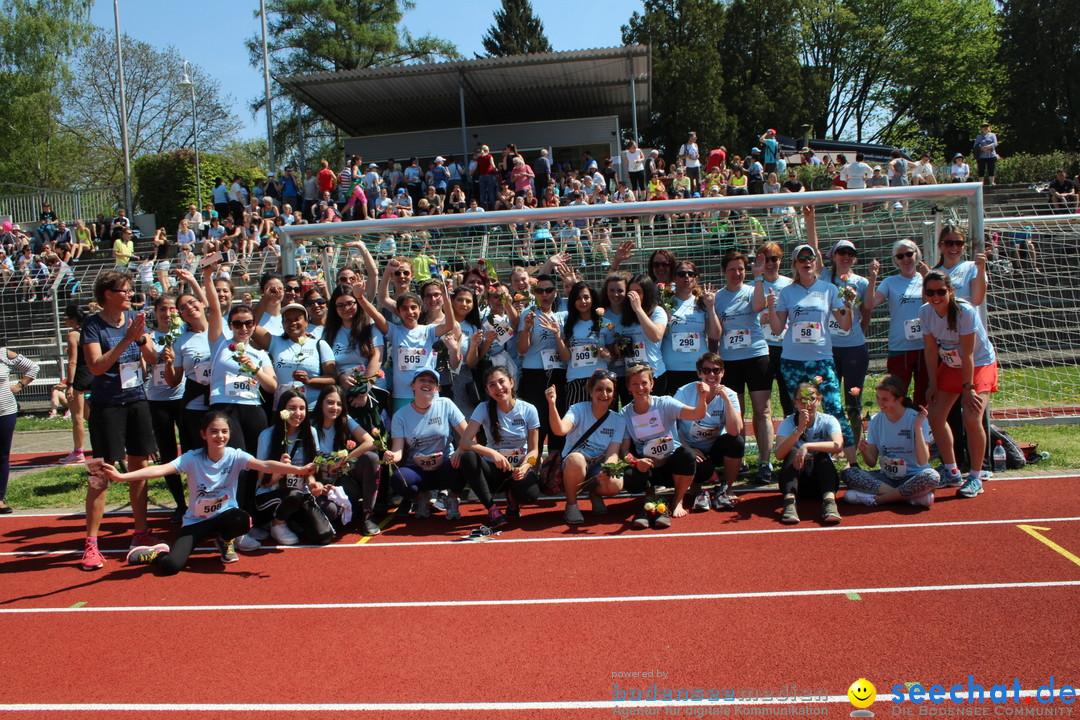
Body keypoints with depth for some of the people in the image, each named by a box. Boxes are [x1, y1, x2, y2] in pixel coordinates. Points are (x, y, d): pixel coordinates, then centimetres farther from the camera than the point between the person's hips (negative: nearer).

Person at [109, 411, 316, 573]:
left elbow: (264, 465, -29)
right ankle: (158, 552, 18)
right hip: (196, 521, -1)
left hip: (224, 515, 1)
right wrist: (121, 476, -41)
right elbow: (160, 469, -26)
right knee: (170, 566, -23)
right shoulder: (192, 458, -14)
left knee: (243, 521, -35)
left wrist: (298, 470, -45)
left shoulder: (235, 456, -14)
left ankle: (224, 540, 3)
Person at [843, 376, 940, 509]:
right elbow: (872, 462, 4)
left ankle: (877, 498, -23)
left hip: (913, 477, -3)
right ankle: (911, 496, -22)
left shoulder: (916, 419, -8)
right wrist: (865, 451, -18)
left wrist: (918, 427, -23)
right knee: (848, 474, -21)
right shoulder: (876, 421, 3)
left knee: (932, 476, -36)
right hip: (887, 477, 3)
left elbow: (923, 461, -17)